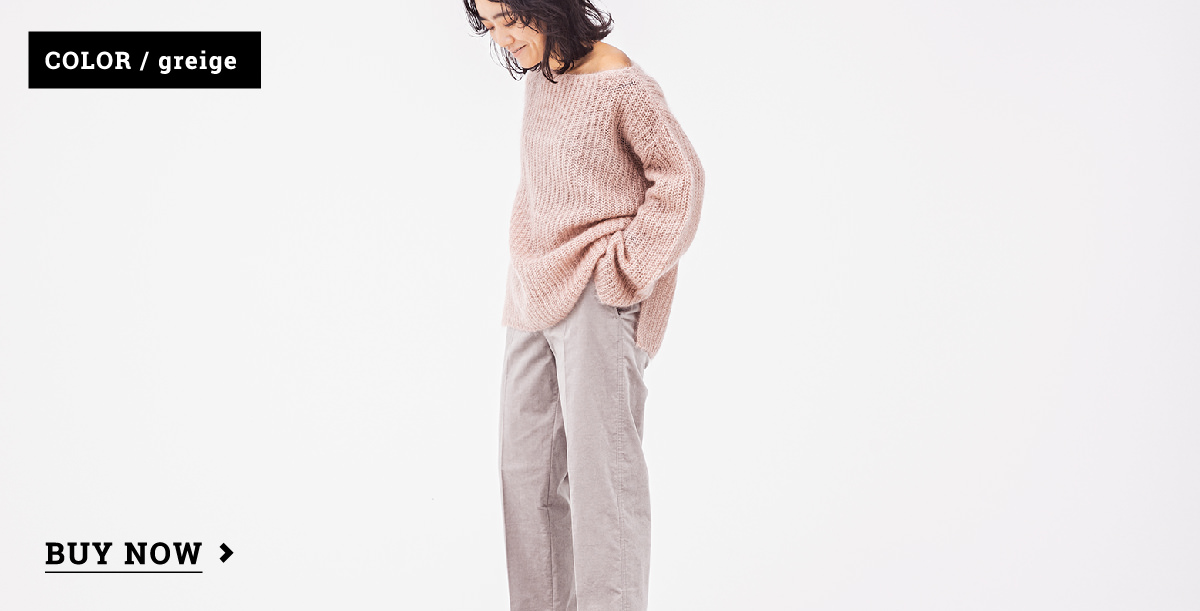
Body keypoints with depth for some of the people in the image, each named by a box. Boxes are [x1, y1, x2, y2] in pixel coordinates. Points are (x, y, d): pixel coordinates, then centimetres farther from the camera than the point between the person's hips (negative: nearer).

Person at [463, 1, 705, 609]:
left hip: (596, 296, -8)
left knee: (600, 461, -10)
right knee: (525, 463, 9)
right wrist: (526, 268, 15)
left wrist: (622, 269, -10)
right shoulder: (539, 77, 11)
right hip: (535, 296, 8)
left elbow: (681, 177, -8)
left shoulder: (623, 88, -12)